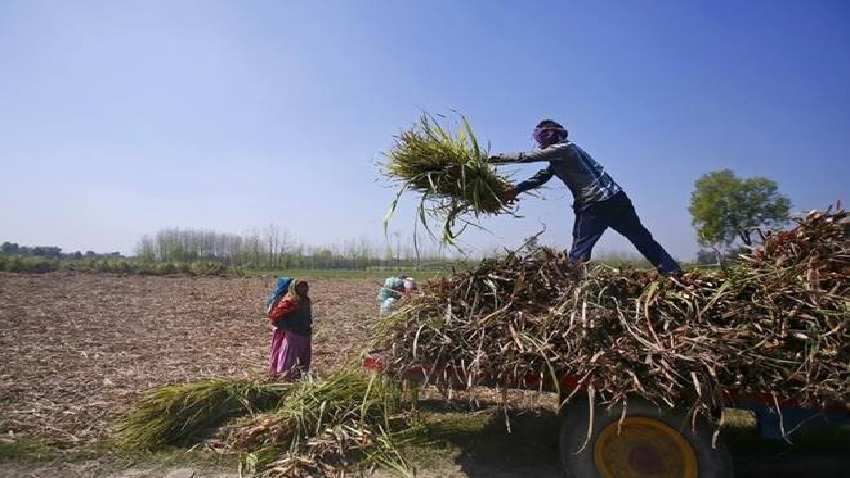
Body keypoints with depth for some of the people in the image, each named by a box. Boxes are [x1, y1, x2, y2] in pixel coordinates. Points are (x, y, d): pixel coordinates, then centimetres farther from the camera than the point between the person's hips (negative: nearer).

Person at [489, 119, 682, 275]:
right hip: (615, 199, 10)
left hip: (592, 208, -10)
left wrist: (497, 158, -4)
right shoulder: (557, 160, 21)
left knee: (578, 254, -3)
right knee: (642, 238, 12)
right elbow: (540, 177, 13)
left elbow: (527, 157, -10)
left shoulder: (563, 148, -6)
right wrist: (516, 190, 2)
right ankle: (673, 272, 14)